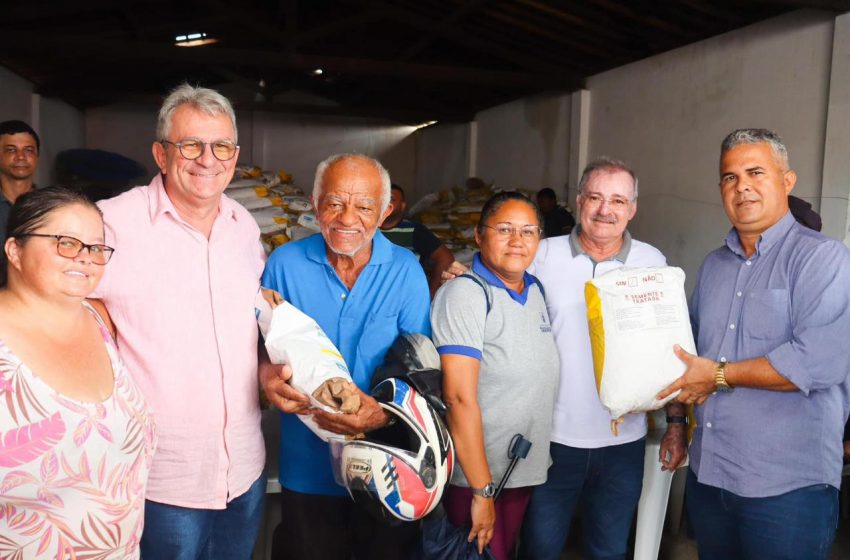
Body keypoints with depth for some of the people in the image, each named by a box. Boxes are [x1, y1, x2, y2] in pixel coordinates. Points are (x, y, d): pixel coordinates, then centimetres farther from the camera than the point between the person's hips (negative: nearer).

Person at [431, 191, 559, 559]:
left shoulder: (535, 290, 5)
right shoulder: (466, 294, -18)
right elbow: (459, 397, -23)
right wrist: (483, 490, -21)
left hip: (526, 471, 7)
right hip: (475, 475, -7)